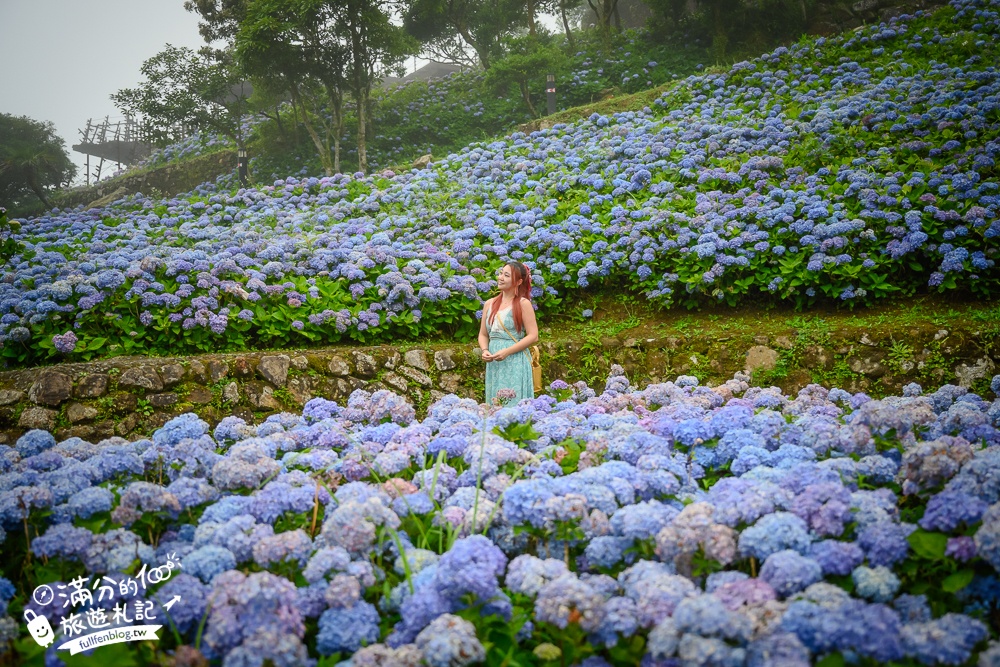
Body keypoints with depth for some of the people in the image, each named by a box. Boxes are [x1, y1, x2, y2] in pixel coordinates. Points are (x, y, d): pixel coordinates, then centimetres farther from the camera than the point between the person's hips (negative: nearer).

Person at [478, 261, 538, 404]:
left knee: (514, 402, -5)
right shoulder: (489, 304, 11)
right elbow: (483, 334, 15)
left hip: (516, 362, -5)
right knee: (495, 403, 8)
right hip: (493, 363, 5)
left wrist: (507, 351, -17)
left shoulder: (523, 303, -5)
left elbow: (533, 336, -10)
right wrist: (485, 350, -5)